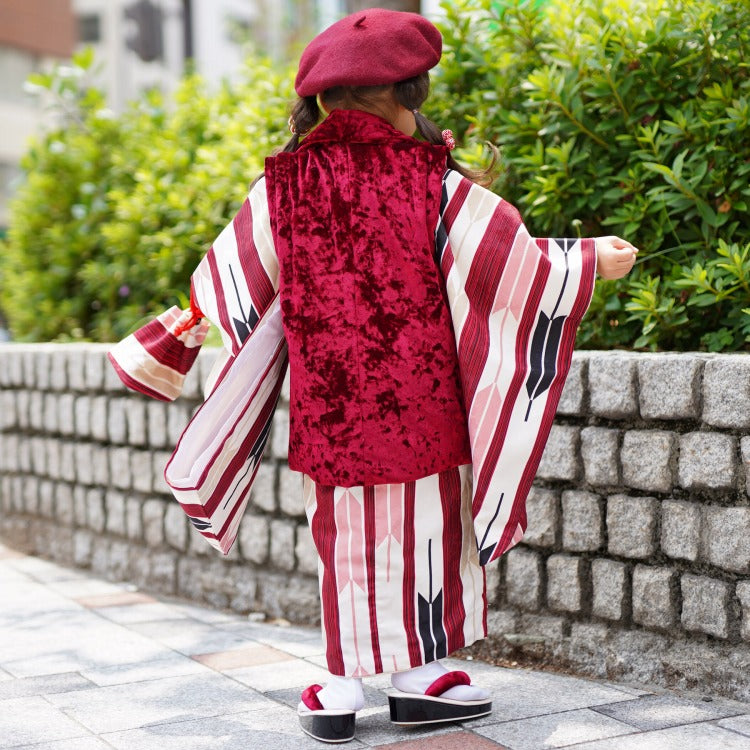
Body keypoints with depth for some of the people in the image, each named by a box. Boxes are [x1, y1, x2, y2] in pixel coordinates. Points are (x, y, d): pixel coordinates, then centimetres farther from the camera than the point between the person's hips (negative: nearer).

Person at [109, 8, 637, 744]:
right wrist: (591, 260, 14)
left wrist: (189, 328, 28)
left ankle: (342, 687, 15)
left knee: (343, 538, 11)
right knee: (423, 529, 10)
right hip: (418, 406, -2)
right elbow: (512, 262, -2)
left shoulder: (286, 186, -1)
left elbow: (235, 277, 8)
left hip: (327, 407, 2)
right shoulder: (435, 186, -8)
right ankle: (422, 675, 20)